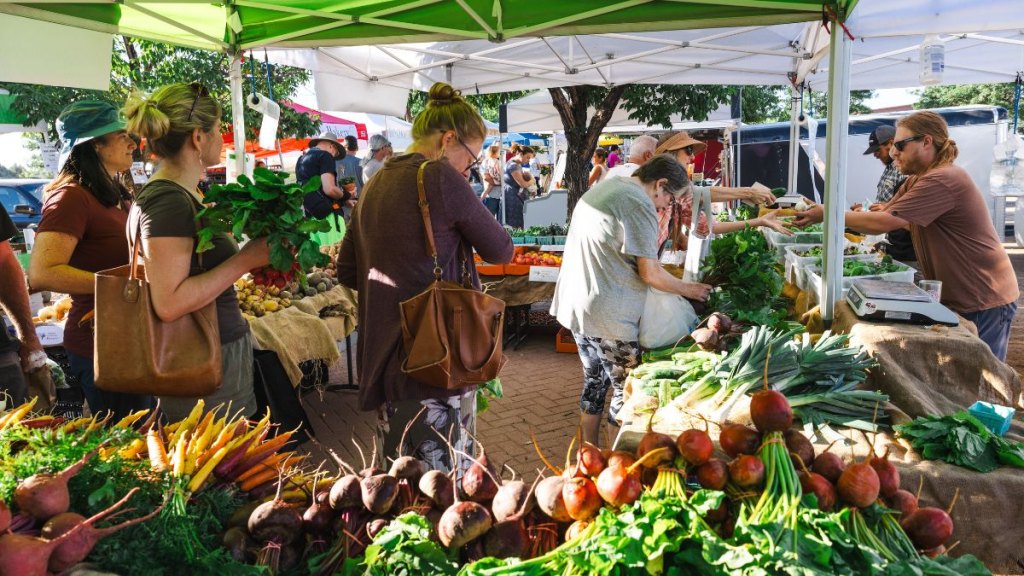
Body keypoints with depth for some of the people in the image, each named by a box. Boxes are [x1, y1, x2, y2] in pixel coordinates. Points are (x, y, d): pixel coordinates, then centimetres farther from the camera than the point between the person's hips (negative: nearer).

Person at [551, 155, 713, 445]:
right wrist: (688, 289, 1)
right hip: (608, 317, -10)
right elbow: (650, 273, -16)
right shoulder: (640, 206, -16)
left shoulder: (604, 186, 13)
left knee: (595, 380, 19)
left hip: (575, 304, 10)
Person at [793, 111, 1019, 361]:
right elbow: (884, 215, 4)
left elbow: (882, 223, -28)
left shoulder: (944, 180, -24)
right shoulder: (917, 180, 11)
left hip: (984, 302, -9)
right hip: (956, 298, 9)